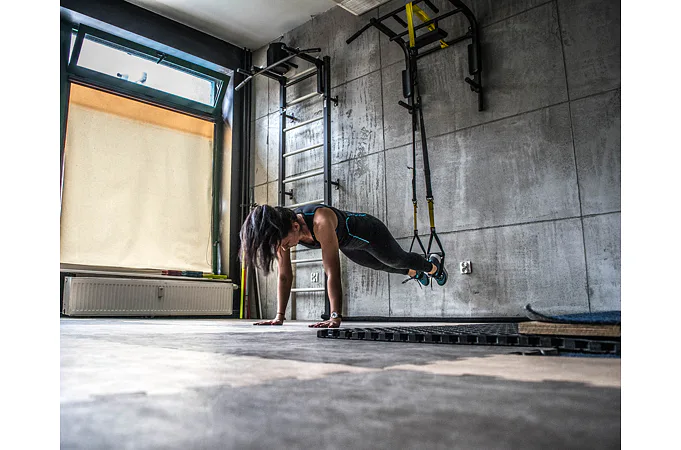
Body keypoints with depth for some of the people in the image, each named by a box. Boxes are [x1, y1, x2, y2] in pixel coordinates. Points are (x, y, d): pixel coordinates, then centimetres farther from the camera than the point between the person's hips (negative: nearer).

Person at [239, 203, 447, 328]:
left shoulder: (321, 222, -48)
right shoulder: (283, 230, -28)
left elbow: (332, 272, -50)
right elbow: (285, 276, -20)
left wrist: (335, 317, -52)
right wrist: (279, 316, -21)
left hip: (368, 232, -7)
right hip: (347, 244, 7)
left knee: (398, 260, 21)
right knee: (379, 265, 32)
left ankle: (433, 265, 57)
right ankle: (414, 273, 66)